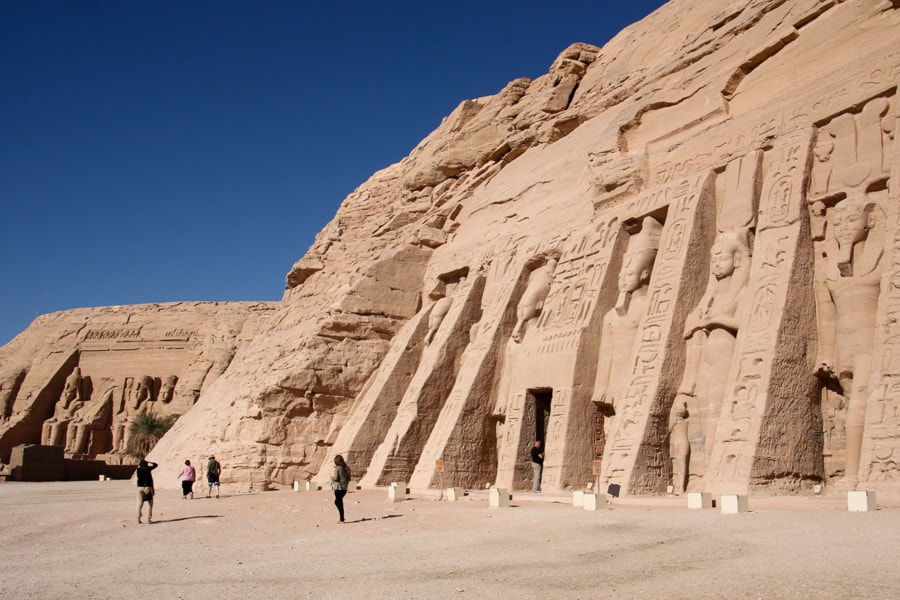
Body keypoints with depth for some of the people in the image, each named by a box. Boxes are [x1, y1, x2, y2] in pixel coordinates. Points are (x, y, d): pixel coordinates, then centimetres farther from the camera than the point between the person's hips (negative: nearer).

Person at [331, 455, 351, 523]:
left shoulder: (337, 468, -12)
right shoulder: (346, 468, 7)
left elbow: (336, 478, -17)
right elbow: (349, 478, 10)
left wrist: (332, 477, 3)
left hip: (338, 488, -7)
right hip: (344, 488, 7)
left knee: (339, 503, 1)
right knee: (337, 502, 21)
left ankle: (342, 519, 2)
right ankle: (342, 517, 15)